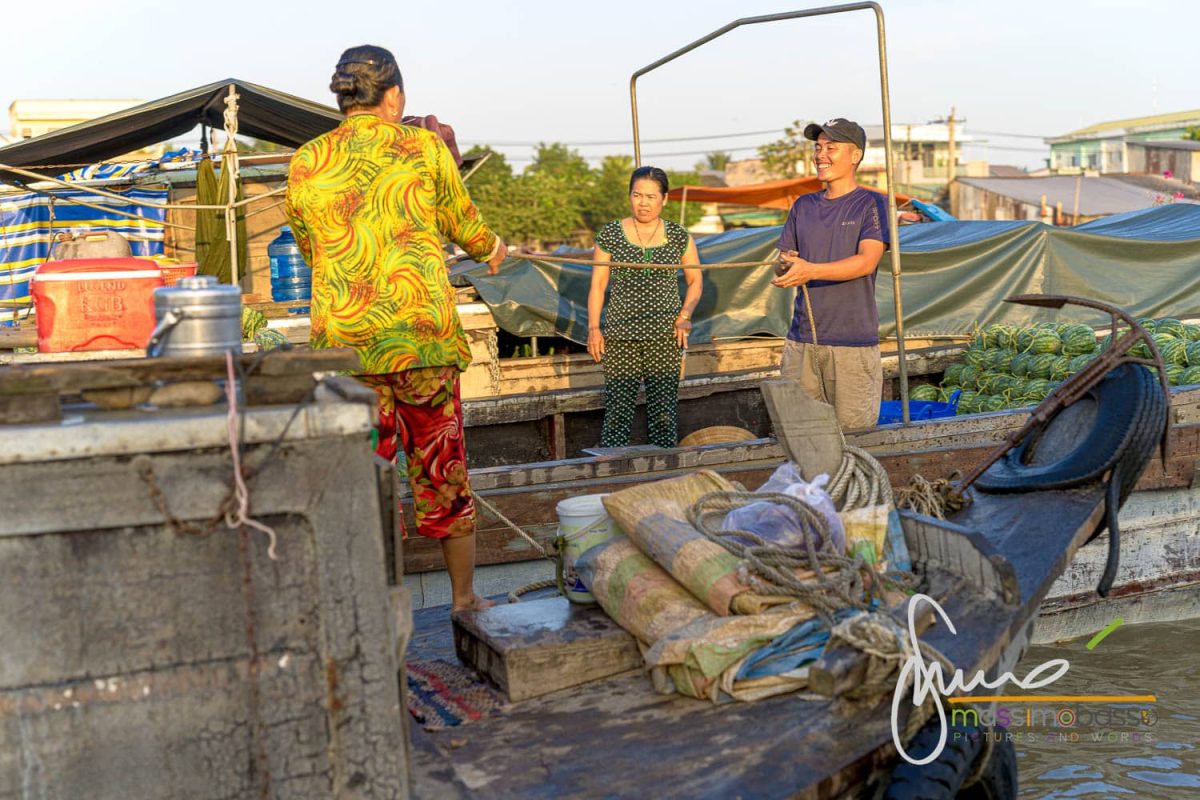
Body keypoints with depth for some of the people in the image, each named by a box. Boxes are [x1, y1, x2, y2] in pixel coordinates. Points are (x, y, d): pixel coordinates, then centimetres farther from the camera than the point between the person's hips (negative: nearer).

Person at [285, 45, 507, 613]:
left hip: (343, 344, 1)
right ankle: (465, 597, 29)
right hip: (421, 336, -1)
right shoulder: (425, 148, 0)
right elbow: (463, 223, 15)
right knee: (442, 469, 14)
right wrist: (491, 249, 37)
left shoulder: (305, 164, 5)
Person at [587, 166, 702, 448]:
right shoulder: (610, 234, 4)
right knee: (617, 410, -5)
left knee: (664, 412, -1)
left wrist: (685, 316, 0)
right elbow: (597, 284, 6)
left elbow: (695, 281, 15)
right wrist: (593, 327, -2)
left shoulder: (679, 237, 6)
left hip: (665, 337, 1)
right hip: (620, 337, 0)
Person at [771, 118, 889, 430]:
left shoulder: (870, 203, -1)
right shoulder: (803, 205, 15)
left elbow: (866, 262, -14)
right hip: (801, 339, 4)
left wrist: (810, 271, -27)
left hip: (853, 342, -4)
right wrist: (784, 271, -10)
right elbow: (784, 262, 15)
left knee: (853, 435, 0)